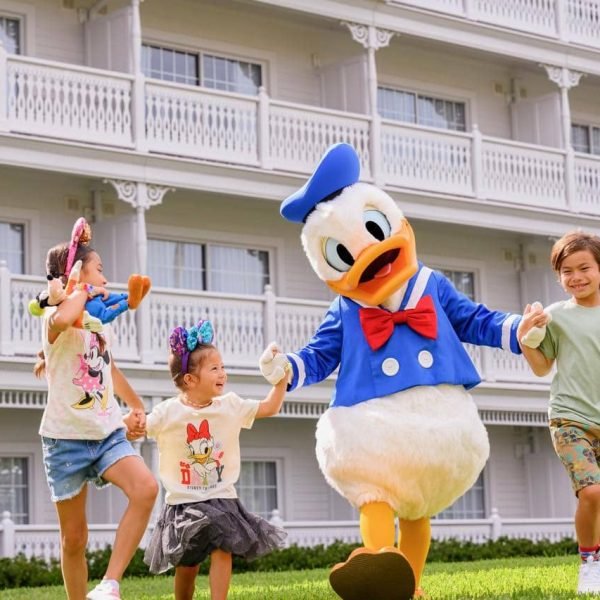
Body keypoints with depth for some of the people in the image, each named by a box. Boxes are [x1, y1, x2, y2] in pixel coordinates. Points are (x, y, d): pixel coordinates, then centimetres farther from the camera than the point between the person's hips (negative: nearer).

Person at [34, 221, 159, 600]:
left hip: (108, 434, 5)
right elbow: (62, 320, -38)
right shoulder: (57, 318, -10)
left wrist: (137, 406, 34)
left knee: (146, 488, -24)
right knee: (74, 538, 1)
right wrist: (84, 291, -19)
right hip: (66, 438, -5)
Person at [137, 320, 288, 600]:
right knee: (186, 565, 6)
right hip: (183, 503, -2)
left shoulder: (230, 406, -1)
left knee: (222, 552, -15)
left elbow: (269, 407, 8)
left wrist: (281, 378, -1)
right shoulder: (168, 412, -10)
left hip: (221, 499, 2)